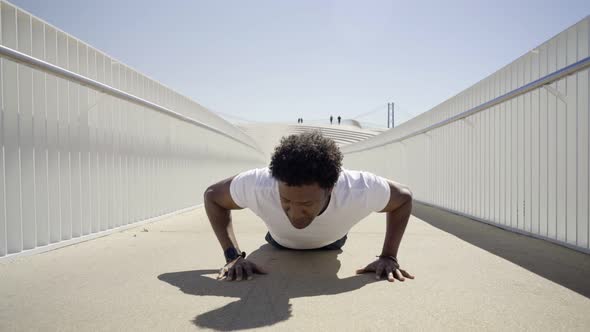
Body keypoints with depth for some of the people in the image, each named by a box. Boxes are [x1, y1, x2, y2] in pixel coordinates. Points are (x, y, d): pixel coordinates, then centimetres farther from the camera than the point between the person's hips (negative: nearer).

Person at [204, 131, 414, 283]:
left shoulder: (359, 191, -47)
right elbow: (212, 196, -25)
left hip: (330, 244, 1)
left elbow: (404, 197, -24)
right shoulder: (258, 186, -46)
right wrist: (233, 256, -32)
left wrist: (389, 257, -28)